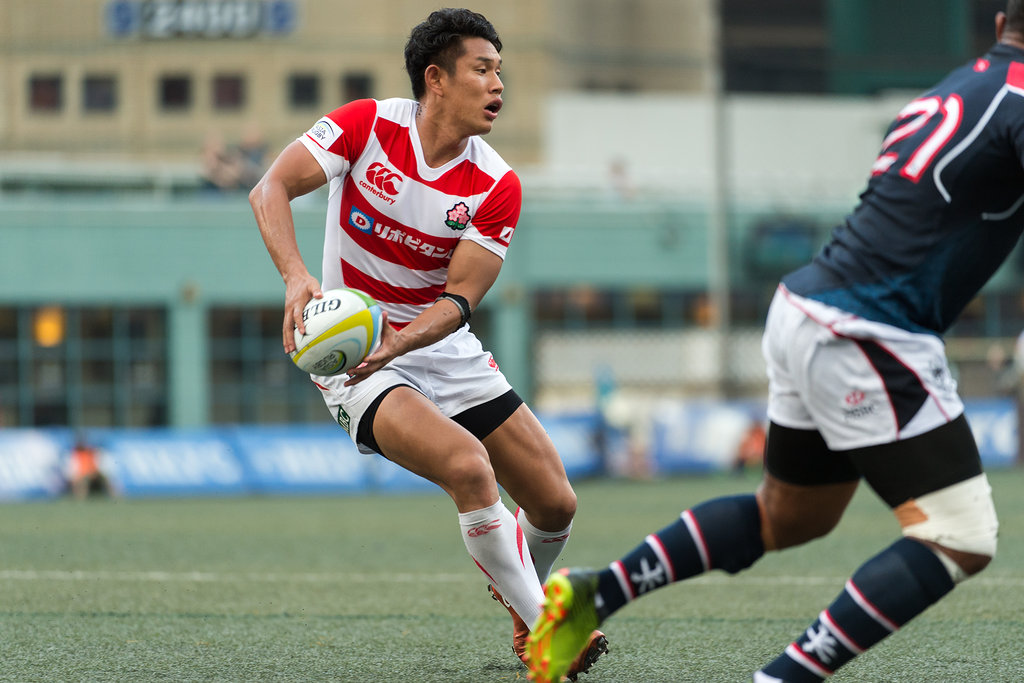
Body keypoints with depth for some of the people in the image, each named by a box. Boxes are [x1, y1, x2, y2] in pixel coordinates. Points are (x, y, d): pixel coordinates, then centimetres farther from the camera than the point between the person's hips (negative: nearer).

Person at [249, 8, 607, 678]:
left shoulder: (498, 187, -8)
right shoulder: (368, 125, -12)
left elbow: (459, 299, -12)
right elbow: (271, 189, -18)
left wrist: (399, 340, -32)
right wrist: (297, 276, -35)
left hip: (444, 348, 4)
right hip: (350, 348, -4)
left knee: (555, 503, -1)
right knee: (469, 466, -29)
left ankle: (521, 588, 35)